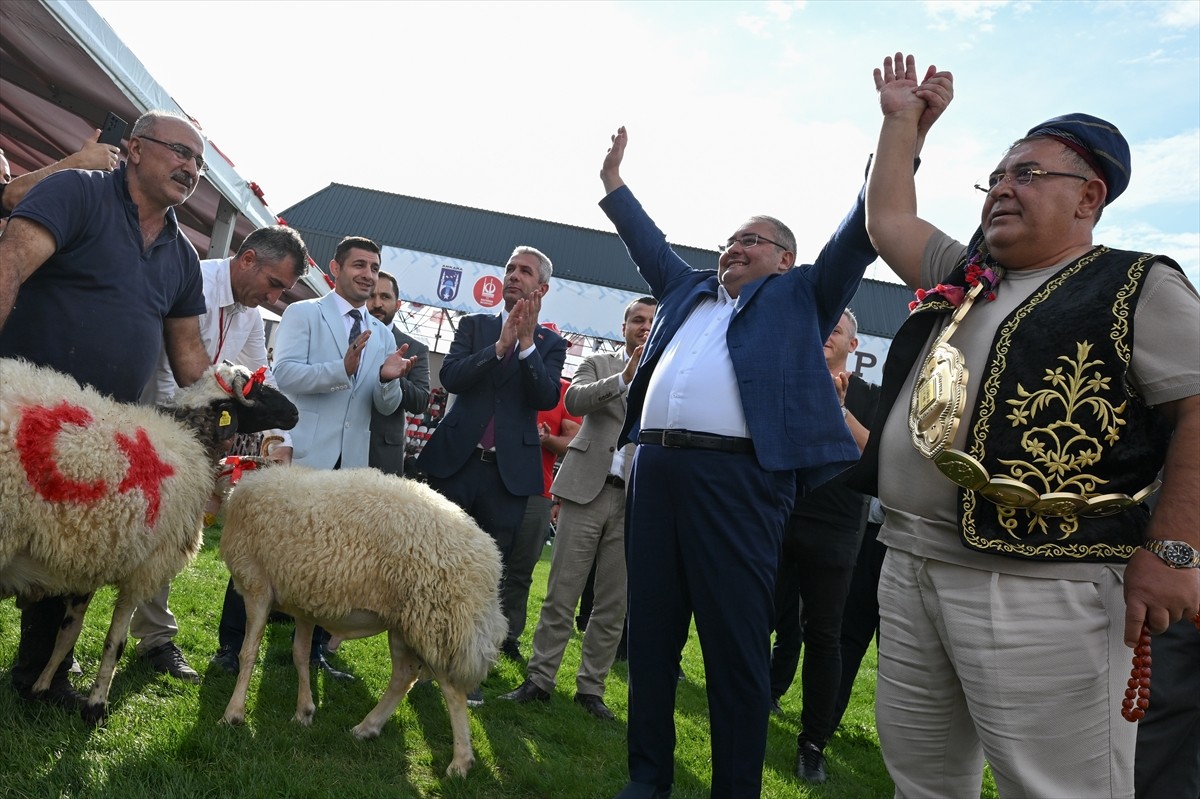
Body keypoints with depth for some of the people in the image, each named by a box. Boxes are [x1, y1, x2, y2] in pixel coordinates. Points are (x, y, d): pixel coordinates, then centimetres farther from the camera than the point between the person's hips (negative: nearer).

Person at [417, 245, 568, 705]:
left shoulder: (550, 344, 7)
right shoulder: (474, 326, 9)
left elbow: (547, 398, -9)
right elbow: (450, 377, -7)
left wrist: (527, 343, -18)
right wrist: (501, 346, -18)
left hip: (510, 472, -1)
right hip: (458, 461, 1)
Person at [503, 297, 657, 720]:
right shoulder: (598, 364, 11)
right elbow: (574, 399, -9)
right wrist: (625, 377, -20)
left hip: (635, 499, 2)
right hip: (588, 490, -1)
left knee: (613, 606, 6)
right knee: (561, 595, 1)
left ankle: (591, 687, 17)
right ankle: (539, 680, 10)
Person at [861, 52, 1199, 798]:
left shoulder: (1139, 287, -1)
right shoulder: (963, 276, 19)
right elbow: (888, 220, 28)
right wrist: (903, 120, 29)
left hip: (1042, 588, -7)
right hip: (911, 567, 7)